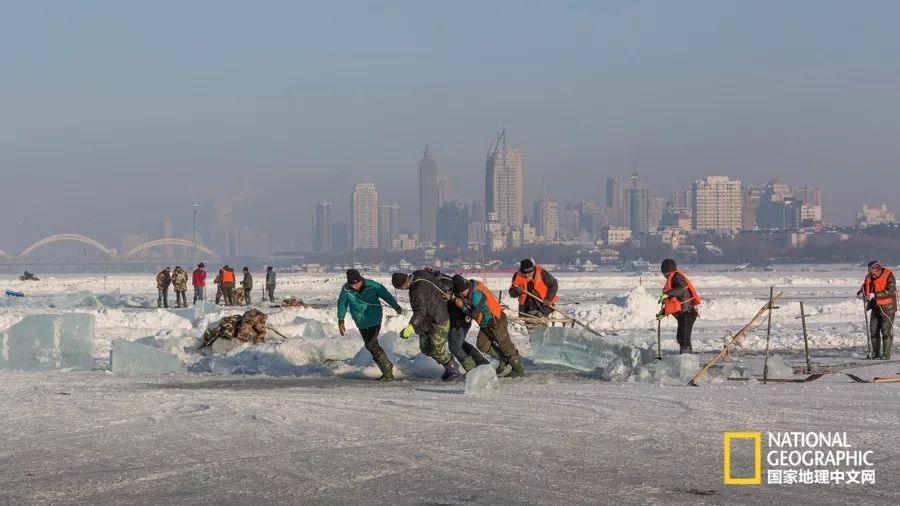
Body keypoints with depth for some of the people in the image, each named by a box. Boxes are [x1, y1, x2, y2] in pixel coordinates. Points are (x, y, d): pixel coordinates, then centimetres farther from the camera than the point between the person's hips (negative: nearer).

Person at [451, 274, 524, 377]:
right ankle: (504, 359, 27)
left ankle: (518, 370, 13)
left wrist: (462, 306, -23)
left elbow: (474, 314, -28)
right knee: (482, 345, 11)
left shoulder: (477, 294, -31)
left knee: (506, 346, 1)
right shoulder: (473, 285, -5)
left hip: (497, 322, -10)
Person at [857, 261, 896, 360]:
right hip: (875, 307, 6)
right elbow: (864, 288, 10)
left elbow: (889, 291, -25)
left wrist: (874, 295, -32)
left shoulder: (888, 276, -14)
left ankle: (886, 354, -2)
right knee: (873, 330, 6)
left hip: (887, 308, -6)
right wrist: (861, 294, -16)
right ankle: (876, 353, 14)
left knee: (886, 331, -6)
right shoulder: (869, 277, 5)